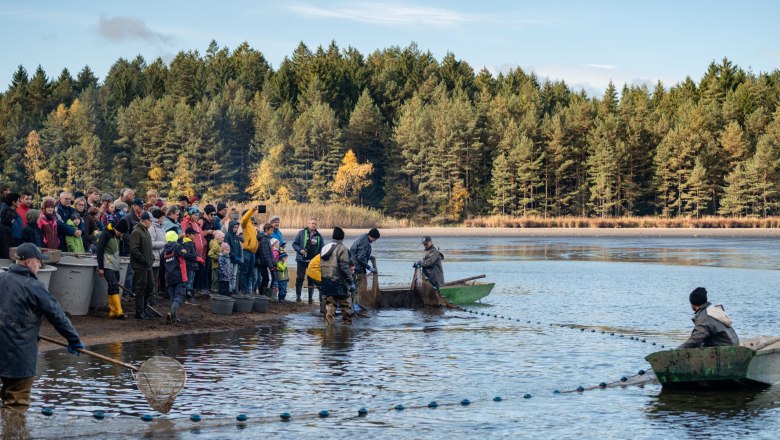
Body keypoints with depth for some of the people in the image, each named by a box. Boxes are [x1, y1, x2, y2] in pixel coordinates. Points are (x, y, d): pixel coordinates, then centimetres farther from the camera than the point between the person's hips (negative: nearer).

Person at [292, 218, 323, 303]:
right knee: (299, 278, -1)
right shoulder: (301, 233, 0)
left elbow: (321, 249, 11)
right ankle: (298, 296, 7)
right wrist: (300, 250, -16)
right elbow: (294, 244, 2)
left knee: (312, 279, 5)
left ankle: (310, 297, 11)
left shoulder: (319, 236, 6)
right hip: (302, 260, -2)